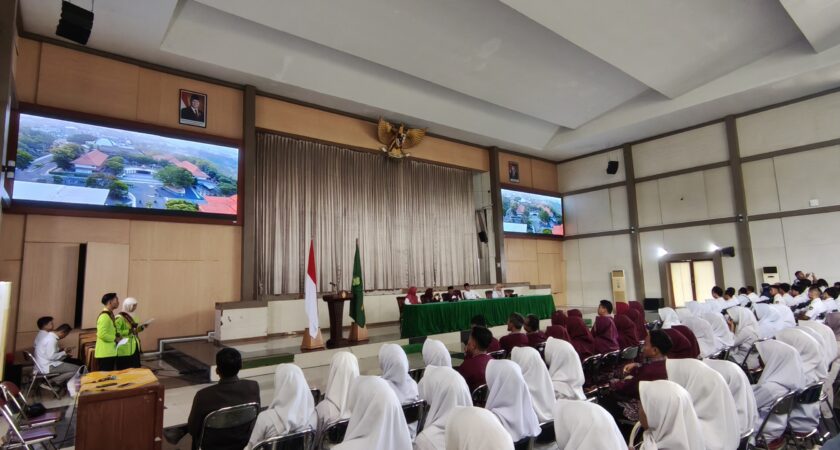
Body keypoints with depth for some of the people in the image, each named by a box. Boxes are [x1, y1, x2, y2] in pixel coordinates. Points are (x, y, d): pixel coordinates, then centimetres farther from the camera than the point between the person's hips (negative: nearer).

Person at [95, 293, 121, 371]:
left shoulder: (110, 314, 14)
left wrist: (117, 335, 8)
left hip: (110, 352, 10)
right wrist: (115, 338, -14)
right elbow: (102, 334, -25)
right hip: (105, 353, -10)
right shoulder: (104, 316, -18)